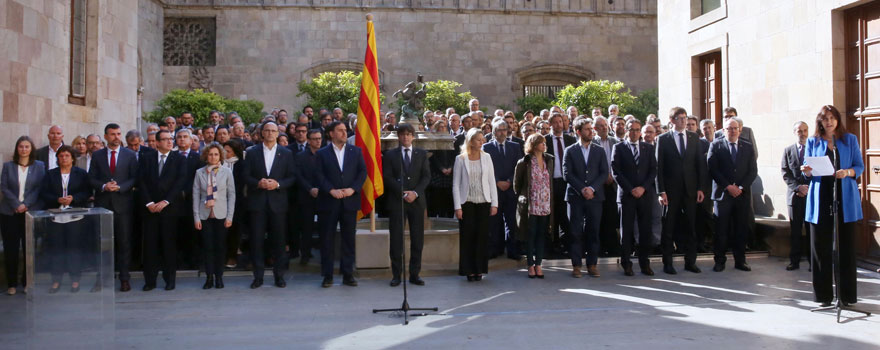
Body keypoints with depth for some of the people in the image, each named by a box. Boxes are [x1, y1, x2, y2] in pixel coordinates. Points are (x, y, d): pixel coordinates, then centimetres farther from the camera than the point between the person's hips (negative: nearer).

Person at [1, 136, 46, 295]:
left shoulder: (39, 166, 5)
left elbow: (40, 188, 0)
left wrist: (26, 205, -11)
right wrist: (17, 205, -10)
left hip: (31, 211, -1)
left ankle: (28, 282, 10)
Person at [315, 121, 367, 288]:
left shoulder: (356, 151, 11)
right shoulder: (322, 153, 5)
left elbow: (363, 172, 4)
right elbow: (319, 175, -3)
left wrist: (353, 189, -10)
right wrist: (332, 190, -15)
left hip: (350, 201, 2)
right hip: (329, 202, -1)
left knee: (349, 239, 4)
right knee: (327, 239, 2)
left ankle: (348, 274, 12)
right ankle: (327, 275, 9)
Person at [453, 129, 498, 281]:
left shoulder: (486, 157, 6)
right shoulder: (460, 159, -1)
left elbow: (492, 182, 7)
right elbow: (456, 184, -1)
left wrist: (494, 203, 1)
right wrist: (457, 207, -7)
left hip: (483, 202, 2)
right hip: (467, 203, -2)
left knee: (482, 236, 2)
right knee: (467, 237, 0)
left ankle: (479, 269, 11)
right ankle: (469, 270, 9)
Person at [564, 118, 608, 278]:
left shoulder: (599, 151, 11)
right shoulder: (570, 151, 6)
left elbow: (604, 173, 4)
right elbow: (567, 174, -2)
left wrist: (592, 188, -10)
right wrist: (581, 189, -12)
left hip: (594, 197, 2)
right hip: (575, 197, -1)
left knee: (593, 231, 2)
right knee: (576, 232, -1)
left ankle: (592, 264, 10)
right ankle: (576, 265, 5)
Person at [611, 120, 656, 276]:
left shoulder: (648, 148, 13)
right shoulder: (619, 148, 5)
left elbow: (654, 170, 7)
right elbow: (615, 171, -2)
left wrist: (643, 187, -7)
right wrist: (630, 189, -9)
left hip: (645, 194, 2)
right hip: (626, 195, -2)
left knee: (646, 230, 2)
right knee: (626, 231, 1)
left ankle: (645, 263, 10)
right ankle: (626, 264, 8)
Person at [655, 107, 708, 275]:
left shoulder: (694, 138, 9)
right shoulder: (663, 139, 0)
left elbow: (700, 164, 8)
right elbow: (658, 166, -3)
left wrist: (700, 188, 1)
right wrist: (661, 191, -10)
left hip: (690, 190, 3)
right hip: (671, 190, -2)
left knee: (690, 227, 7)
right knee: (668, 228, 3)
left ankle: (690, 262, 16)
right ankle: (667, 263, 11)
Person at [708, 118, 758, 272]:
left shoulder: (748, 147, 11)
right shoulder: (716, 145, 4)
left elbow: (753, 171, 6)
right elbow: (713, 169, -4)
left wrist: (741, 187, -7)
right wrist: (728, 186, -11)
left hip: (742, 194, 2)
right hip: (722, 194, -2)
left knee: (741, 229, 4)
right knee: (721, 229, -1)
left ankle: (740, 260, 13)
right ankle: (719, 261, 6)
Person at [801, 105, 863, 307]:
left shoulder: (850, 140, 10)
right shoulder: (813, 142, 11)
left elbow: (860, 167, 6)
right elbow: (809, 171, 10)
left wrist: (848, 172, -15)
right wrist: (808, 171, -13)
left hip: (845, 199, 0)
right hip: (821, 199, 0)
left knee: (846, 245, 0)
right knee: (821, 247, -1)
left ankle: (847, 294, 8)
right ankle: (824, 294, 6)